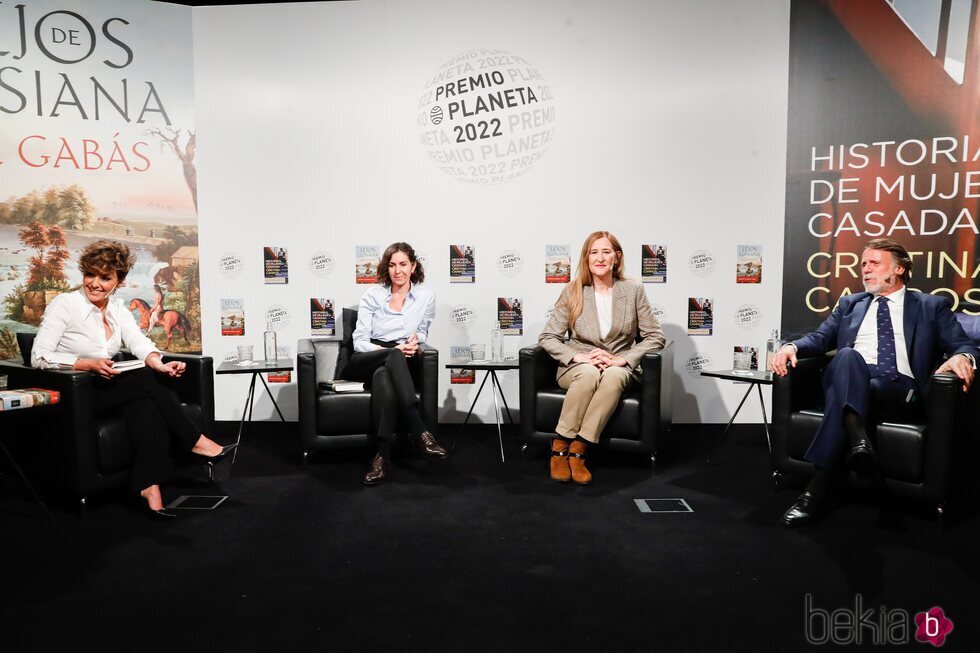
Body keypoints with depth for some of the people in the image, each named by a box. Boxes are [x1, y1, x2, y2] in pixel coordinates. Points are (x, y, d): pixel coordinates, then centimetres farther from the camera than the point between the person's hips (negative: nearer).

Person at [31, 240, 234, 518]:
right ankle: (195, 442, -16)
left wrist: (159, 363, -30)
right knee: (148, 379, -26)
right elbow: (39, 357, -14)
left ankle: (149, 485, -34)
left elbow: (139, 342, -7)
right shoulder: (64, 304, -8)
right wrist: (89, 364, -27)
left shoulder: (118, 308, 8)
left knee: (147, 404, -29)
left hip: (107, 387, 5)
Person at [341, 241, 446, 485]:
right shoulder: (372, 295, 2)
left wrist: (415, 342, -7)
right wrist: (393, 351, -19)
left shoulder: (426, 295, 5)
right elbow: (359, 341, -2)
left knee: (385, 378, -39)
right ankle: (420, 432, -45)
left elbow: (422, 332, 19)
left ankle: (383, 456, -42)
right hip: (365, 362, 0)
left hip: (397, 365, 1)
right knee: (394, 357, -37)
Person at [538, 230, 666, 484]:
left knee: (614, 376, -36)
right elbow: (547, 337, -1)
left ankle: (577, 450, -30)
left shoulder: (634, 290, 2)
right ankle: (559, 448, -25)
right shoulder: (572, 291, 1)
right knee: (589, 373, -36)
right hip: (578, 366, 0)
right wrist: (578, 356, -17)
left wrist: (622, 359, -14)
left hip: (620, 366, 0)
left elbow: (655, 336, 0)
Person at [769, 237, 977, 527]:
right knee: (848, 355, -36)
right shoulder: (850, 304, 27)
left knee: (841, 399, -36)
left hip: (900, 388, -2)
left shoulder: (932, 306, 20)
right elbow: (821, 338, 16)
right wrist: (792, 346, -7)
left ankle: (816, 492, -41)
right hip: (850, 381, 2)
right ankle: (858, 440, -51)